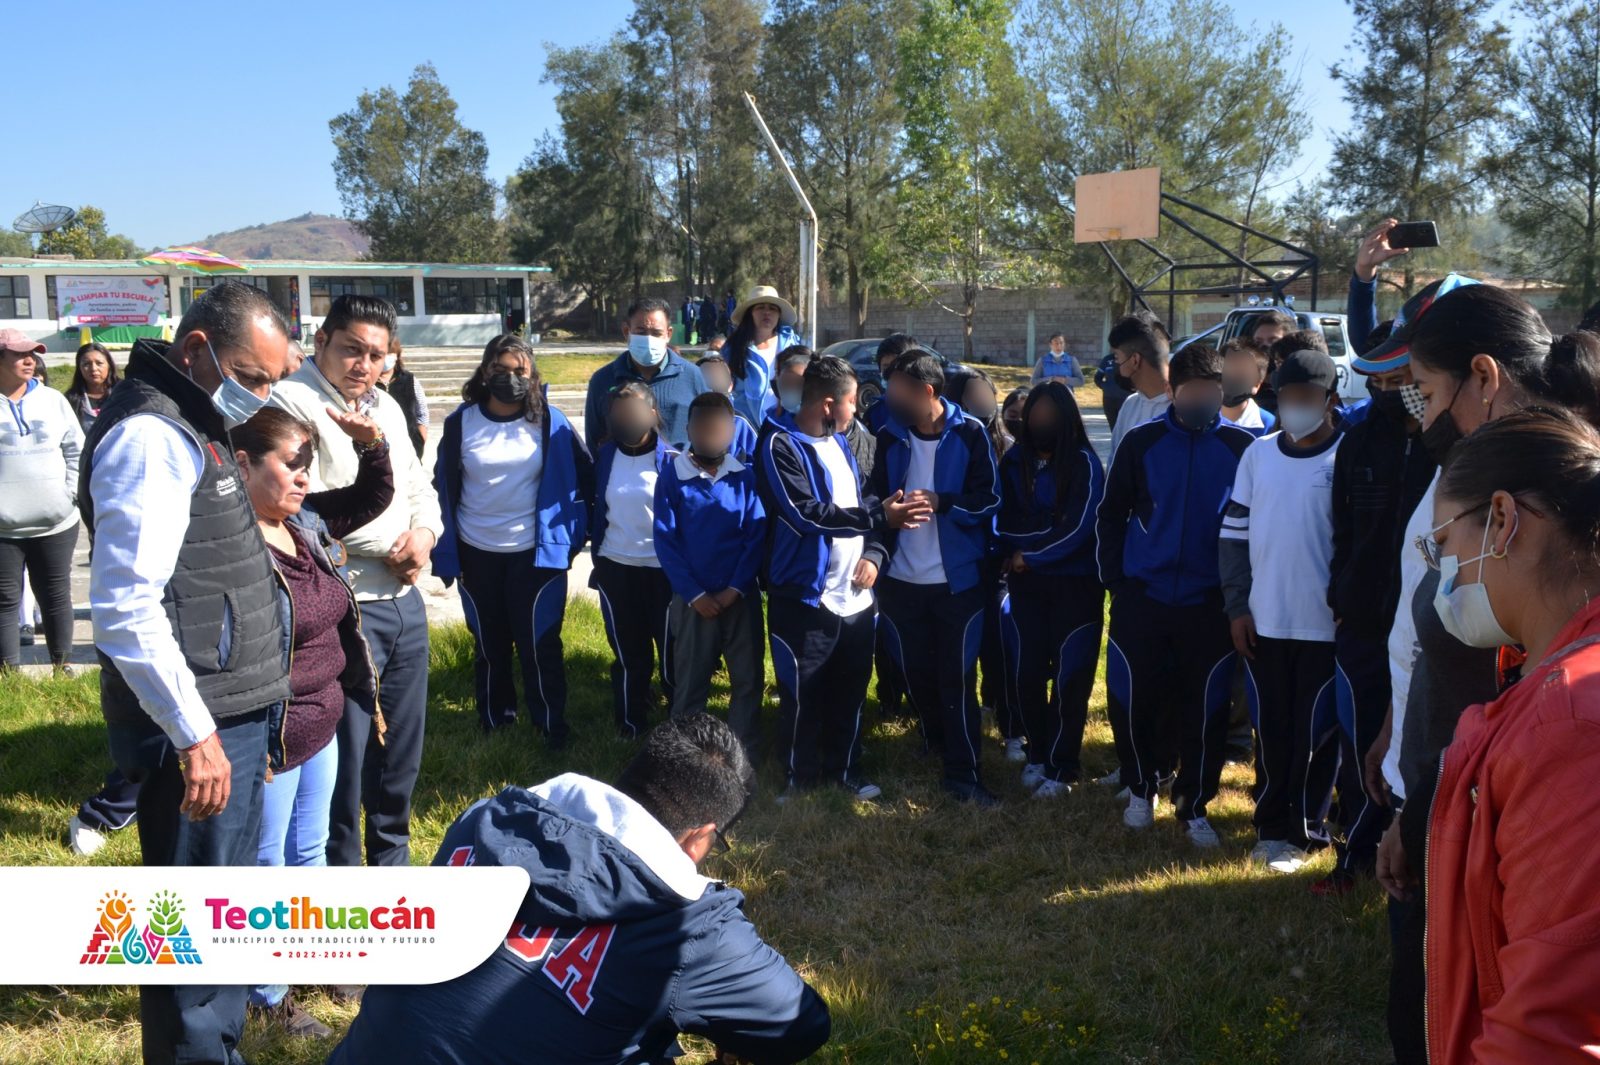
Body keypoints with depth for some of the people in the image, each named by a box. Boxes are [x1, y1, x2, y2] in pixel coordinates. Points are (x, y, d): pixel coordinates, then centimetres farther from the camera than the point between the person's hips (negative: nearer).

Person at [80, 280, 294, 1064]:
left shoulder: (190, 427, 14)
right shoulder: (150, 436, -18)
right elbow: (126, 608, -25)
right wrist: (193, 733, -22)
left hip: (228, 714, 10)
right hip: (195, 728, -10)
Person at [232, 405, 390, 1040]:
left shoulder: (308, 523, 3)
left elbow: (372, 498, 17)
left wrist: (371, 445, -1)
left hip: (322, 731, 8)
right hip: (270, 744, -8)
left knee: (310, 851, 24)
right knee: (265, 867, 10)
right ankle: (269, 998, 28)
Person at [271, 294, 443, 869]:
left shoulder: (386, 405, 14)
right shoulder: (293, 402, -13)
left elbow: (419, 486, 19)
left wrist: (424, 533, -3)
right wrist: (390, 546, -13)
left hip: (405, 601, 8)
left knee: (402, 747, 18)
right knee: (343, 756, 1)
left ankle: (391, 856, 36)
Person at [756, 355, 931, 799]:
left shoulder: (839, 442, 12)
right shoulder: (779, 445, -14)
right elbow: (806, 513, -24)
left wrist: (873, 552, -1)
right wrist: (878, 516, -25)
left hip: (855, 596, 7)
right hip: (805, 598, -7)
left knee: (850, 692, 17)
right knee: (803, 696, 5)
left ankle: (844, 769, 33)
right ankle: (800, 779, 22)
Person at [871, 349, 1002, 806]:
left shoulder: (970, 433, -7)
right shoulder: (889, 435, 2)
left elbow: (989, 498, -8)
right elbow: (877, 495, 8)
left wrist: (941, 502, -23)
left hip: (957, 578, -3)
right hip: (902, 578, 4)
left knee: (956, 677, -1)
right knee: (916, 672, 15)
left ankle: (963, 772, 6)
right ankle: (935, 743, 38)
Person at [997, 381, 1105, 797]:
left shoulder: (1084, 462, -10)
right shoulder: (1015, 459, 4)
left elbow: (1079, 528, -16)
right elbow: (1005, 518, 5)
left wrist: (1029, 555, -11)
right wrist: (1013, 557, -12)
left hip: (1075, 583, -4)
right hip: (1026, 581, 4)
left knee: (1069, 677, 1)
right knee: (1027, 672, 6)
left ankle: (1062, 767, 12)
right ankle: (1037, 753, 24)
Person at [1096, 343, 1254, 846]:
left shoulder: (1241, 446, -1)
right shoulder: (1142, 442, -1)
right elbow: (1111, 515, 6)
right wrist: (1114, 579, 1)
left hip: (1210, 602, 0)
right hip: (1142, 597, 0)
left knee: (1206, 708, 3)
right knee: (1131, 698, 5)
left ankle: (1194, 806, 20)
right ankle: (1140, 787, 28)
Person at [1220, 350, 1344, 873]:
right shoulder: (1258, 454, 6)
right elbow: (1235, 534, 8)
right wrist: (1238, 606, 3)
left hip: (1326, 626, -3)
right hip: (1264, 622, 3)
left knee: (1314, 735, 5)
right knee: (1270, 732, 11)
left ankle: (1302, 830, 18)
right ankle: (1270, 826, 24)